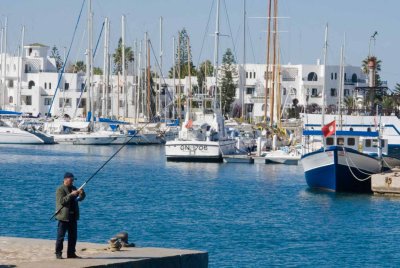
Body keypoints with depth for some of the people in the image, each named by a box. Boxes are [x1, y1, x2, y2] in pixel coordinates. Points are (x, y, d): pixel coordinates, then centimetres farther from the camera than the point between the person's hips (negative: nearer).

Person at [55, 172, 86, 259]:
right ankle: (58, 253, 0)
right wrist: (71, 195, -25)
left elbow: (80, 198, 17)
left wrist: (82, 193, -6)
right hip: (64, 216, -7)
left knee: (73, 236, 9)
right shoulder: (60, 189, -8)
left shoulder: (73, 188, 15)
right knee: (61, 236, -4)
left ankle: (71, 253, 15)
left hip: (73, 216, 7)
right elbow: (62, 201, -19)